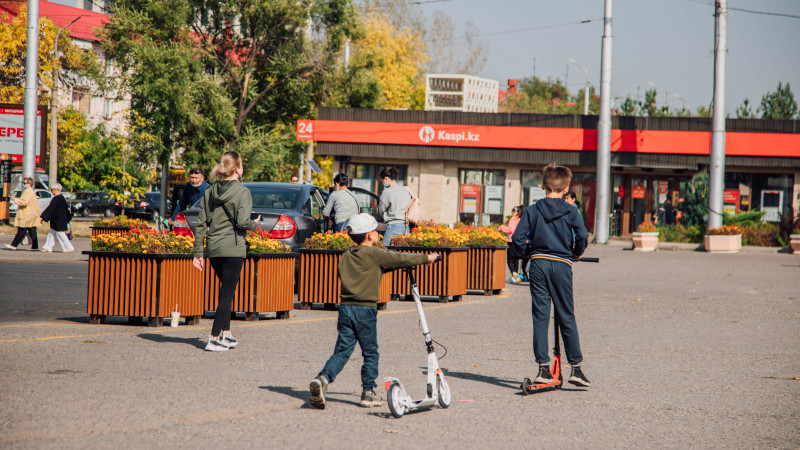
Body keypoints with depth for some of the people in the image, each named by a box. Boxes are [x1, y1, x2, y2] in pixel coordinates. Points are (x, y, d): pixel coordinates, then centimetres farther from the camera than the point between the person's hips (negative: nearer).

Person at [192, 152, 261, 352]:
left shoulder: (209, 192, 7)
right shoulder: (242, 192, -9)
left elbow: (201, 224, 7)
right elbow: (243, 222, -18)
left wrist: (198, 252, 9)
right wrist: (255, 223, 4)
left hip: (213, 249, 6)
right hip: (233, 248, -6)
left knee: (226, 290, 21)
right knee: (227, 293, 0)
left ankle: (226, 333, 22)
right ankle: (214, 338, -3)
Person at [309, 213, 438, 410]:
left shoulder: (346, 256, 12)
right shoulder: (374, 254, -7)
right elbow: (400, 259, -2)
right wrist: (426, 258, 12)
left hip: (345, 307, 5)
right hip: (365, 309, -5)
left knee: (342, 351, 4)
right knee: (370, 353, 9)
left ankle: (322, 379, -18)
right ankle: (368, 392, 13)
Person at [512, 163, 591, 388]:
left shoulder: (532, 210, 5)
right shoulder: (571, 212, 2)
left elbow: (517, 238, -3)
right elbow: (582, 235, -11)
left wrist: (527, 253, 15)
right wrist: (576, 254, 7)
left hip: (538, 264, 1)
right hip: (562, 265, -1)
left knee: (540, 316, 4)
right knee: (567, 317, 6)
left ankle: (543, 368, -1)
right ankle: (576, 367, 6)